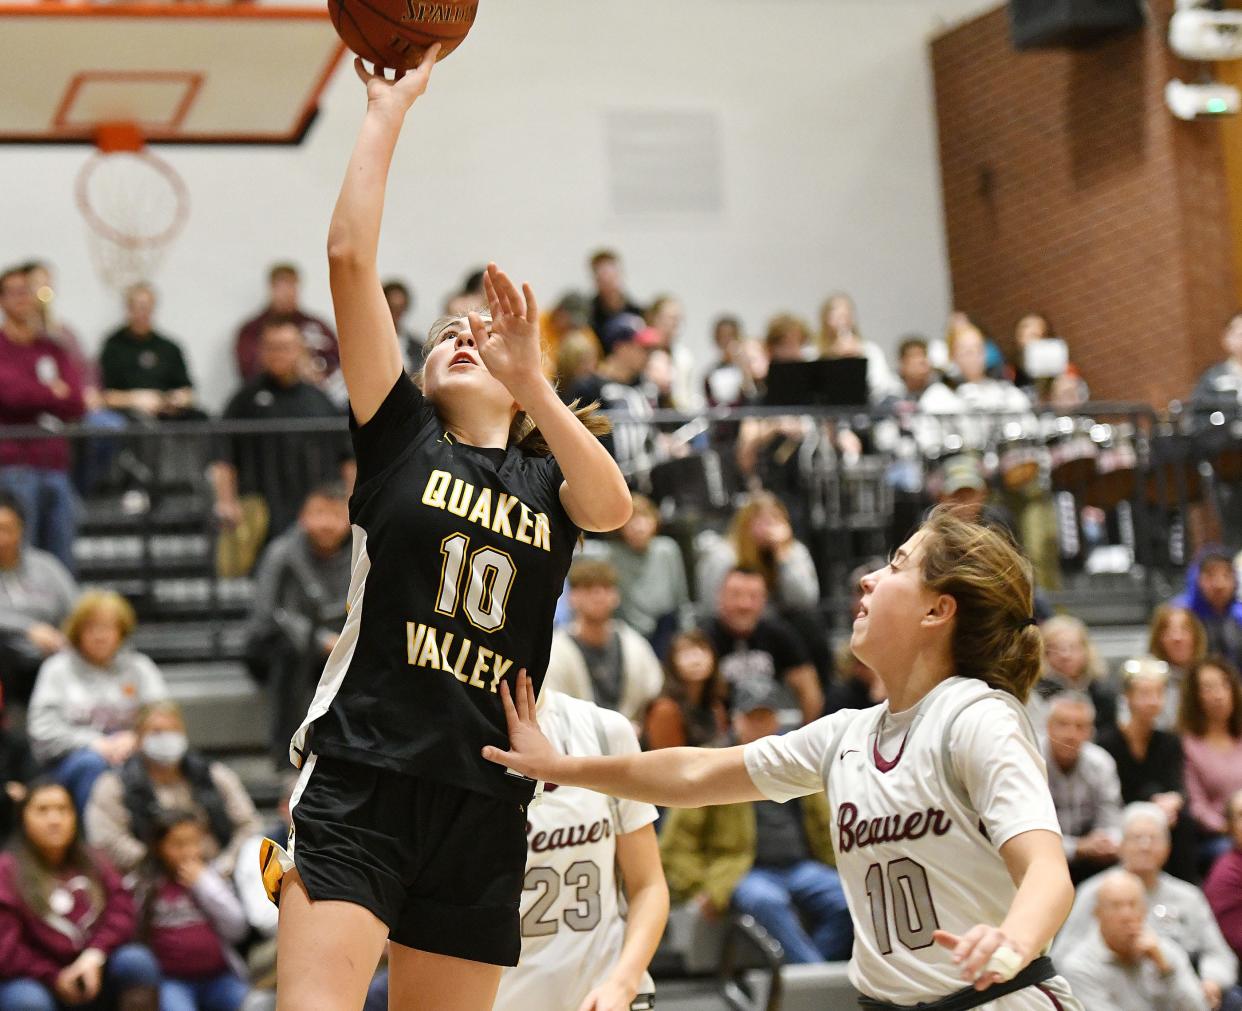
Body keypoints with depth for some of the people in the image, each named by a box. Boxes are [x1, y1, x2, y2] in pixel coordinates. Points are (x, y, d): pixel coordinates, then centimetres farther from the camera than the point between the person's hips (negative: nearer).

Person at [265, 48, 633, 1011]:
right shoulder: (401, 439, 10)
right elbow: (350, 258, -1)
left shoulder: (551, 479, 14)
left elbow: (614, 505, -12)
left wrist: (529, 380, -23)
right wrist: (388, 111, 0)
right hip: (359, 780, -3)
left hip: (483, 803, 3)